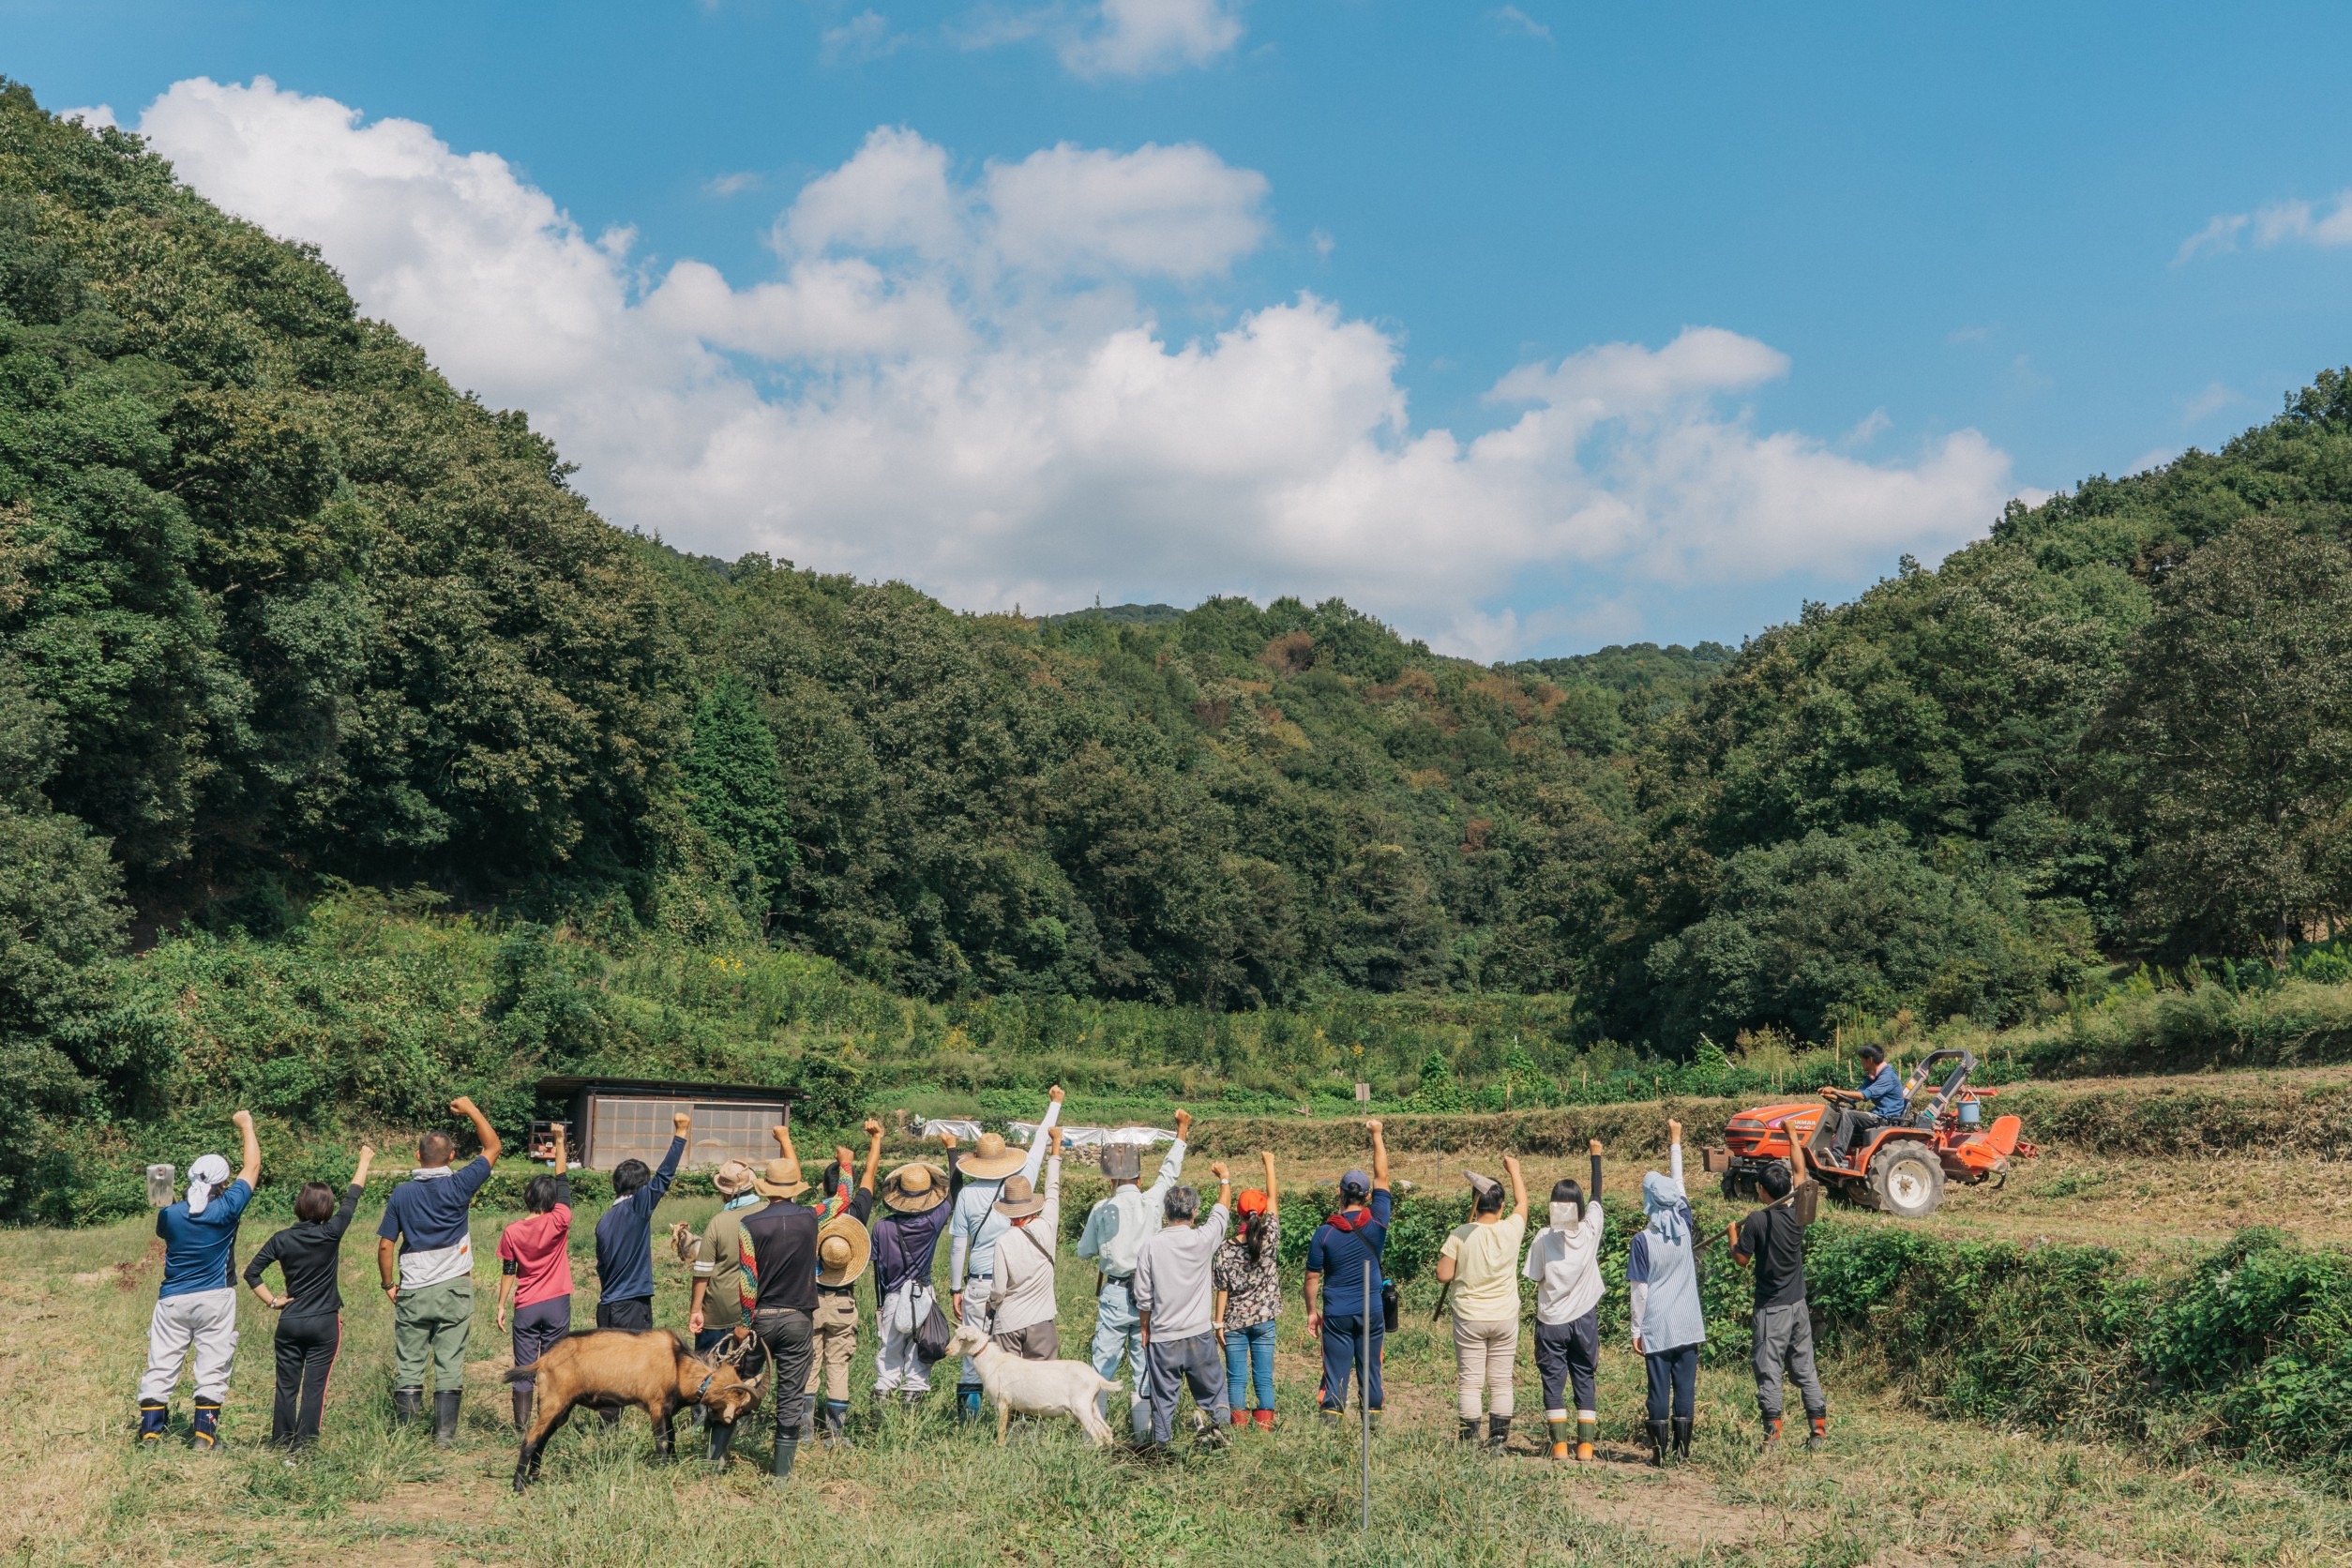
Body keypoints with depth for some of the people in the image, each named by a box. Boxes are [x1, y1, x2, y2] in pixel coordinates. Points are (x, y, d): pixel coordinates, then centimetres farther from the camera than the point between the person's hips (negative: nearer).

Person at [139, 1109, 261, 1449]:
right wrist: (246, 1125, 8)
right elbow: (252, 1168, -2)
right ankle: (204, 1432, 6)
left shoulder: (170, 1214, -8)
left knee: (161, 1365, 8)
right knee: (213, 1366, 5)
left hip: (173, 1300, 2)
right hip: (215, 1299, -2)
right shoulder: (226, 1209, -13)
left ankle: (150, 1430, 8)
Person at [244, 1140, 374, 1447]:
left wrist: (271, 1301, 5)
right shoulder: (330, 1234, -10)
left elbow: (251, 1272, -2)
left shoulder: (281, 1239, -2)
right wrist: (364, 1161, 11)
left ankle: (282, 1442, 13)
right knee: (315, 1386, 1)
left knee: (286, 1385, 9)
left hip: (289, 1322, 3)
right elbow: (352, 1197, 0)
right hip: (324, 1323, -3)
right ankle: (306, 1442, 0)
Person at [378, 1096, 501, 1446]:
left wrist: (389, 1284, 13)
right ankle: (445, 1433, 3)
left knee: (408, 1364, 7)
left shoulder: (401, 1194, -3)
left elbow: (385, 1246, 0)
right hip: (453, 1289, -1)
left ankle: (405, 1430, 8)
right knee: (449, 1364, 3)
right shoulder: (458, 1187, -8)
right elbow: (493, 1147, 3)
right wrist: (470, 1110, 10)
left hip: (413, 1292, 1)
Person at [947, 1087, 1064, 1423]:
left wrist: (956, 1288, 9)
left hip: (979, 1284, -1)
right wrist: (1054, 1104, 27)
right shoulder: (1021, 1182, -2)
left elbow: (957, 1246, -1)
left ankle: (969, 1408, 5)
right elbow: (1039, 1144, 13)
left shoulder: (968, 1194, -3)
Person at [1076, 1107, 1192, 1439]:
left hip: (1114, 1294, -1)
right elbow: (1169, 1171, 12)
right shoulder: (1151, 1202, -5)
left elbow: (1084, 1251, 7)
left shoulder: (1101, 1209, -6)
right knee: (1143, 1366, 8)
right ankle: (1143, 1431, 10)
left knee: (1103, 1365, 4)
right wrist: (1181, 1133, 25)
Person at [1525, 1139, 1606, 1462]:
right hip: (1584, 1319, 2)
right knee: (1584, 1381, 9)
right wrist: (1596, 1155, 20)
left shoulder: (1544, 1237, -9)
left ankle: (1559, 1445, 0)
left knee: (1553, 1382, 5)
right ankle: (1585, 1446, 5)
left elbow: (1537, 1281, -4)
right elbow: (1597, 1194, 10)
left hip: (1551, 1320, -2)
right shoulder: (1591, 1229, -5)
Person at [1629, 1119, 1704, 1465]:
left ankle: (1659, 1451, 4)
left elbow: (1639, 1289, -8)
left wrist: (1636, 1329, 1)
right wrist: (1675, 1142, 23)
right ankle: (1682, 1447, 9)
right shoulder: (1684, 1226, -2)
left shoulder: (1644, 1240, -11)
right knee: (1686, 1388, 7)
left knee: (1659, 1389, 2)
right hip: (1688, 1325, 3)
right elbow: (1679, 1183, 12)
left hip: (1657, 1327, -3)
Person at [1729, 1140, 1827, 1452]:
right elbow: (1801, 1171, 13)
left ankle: (1773, 1430, -7)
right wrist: (1792, 1136, 22)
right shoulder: (1799, 1213, -1)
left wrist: (1733, 1234, 10)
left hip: (1771, 1308, -5)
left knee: (1768, 1369, -1)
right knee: (1805, 1368, 11)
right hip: (1798, 1304, 5)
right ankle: (1819, 1429, 11)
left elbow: (1742, 1259, -7)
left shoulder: (1756, 1221, -16)